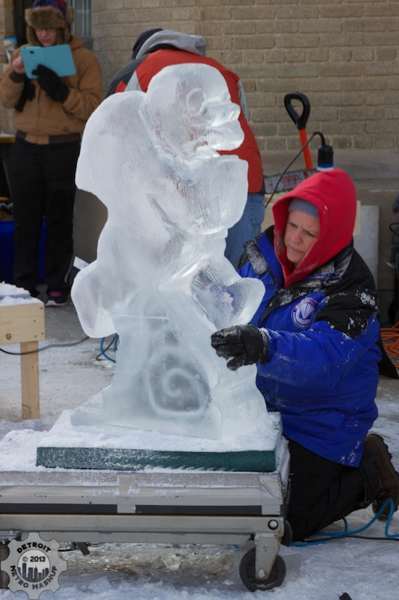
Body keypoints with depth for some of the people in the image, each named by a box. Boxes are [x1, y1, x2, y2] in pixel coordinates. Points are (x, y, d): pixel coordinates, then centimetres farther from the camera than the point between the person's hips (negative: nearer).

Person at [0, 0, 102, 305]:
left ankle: (58, 285, 11)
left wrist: (59, 89, -22)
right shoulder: (26, 54, 10)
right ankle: (25, 283, 13)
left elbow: (92, 105, -10)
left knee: (60, 220, 3)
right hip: (26, 147, 3)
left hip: (65, 150, -3)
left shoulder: (84, 59, -1)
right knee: (26, 219, 5)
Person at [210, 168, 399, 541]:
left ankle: (367, 474, 16)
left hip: (320, 424, -7)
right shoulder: (265, 259, -5)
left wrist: (264, 345, -58)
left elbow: (324, 355, -40)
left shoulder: (350, 290, -23)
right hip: (262, 410, 7)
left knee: (287, 522, -8)